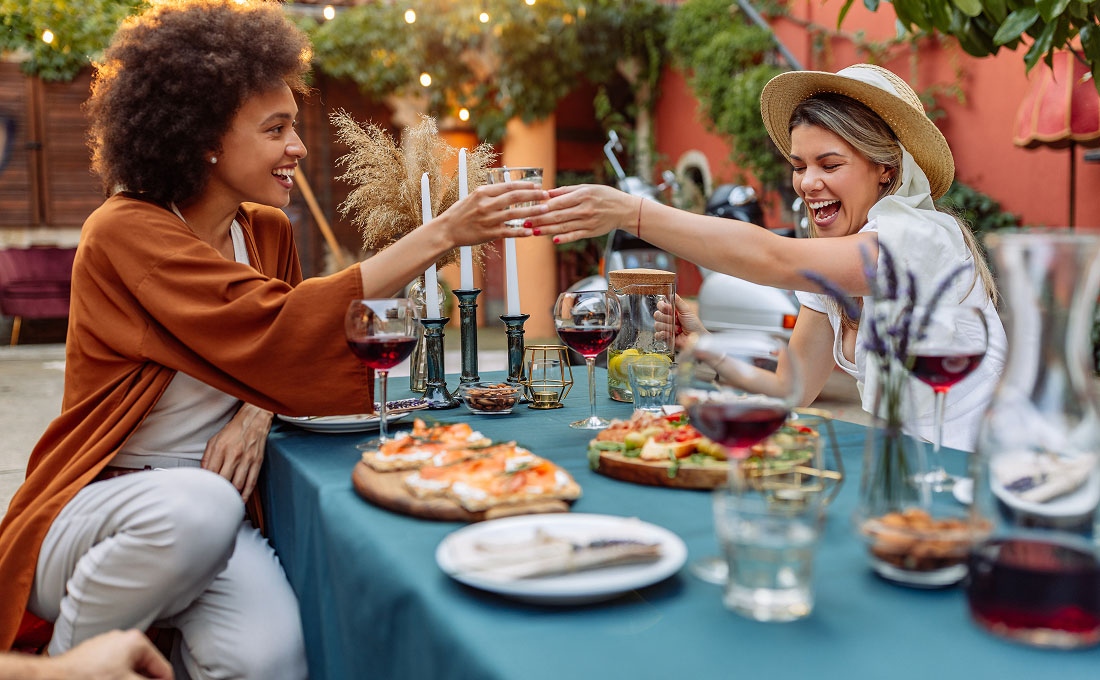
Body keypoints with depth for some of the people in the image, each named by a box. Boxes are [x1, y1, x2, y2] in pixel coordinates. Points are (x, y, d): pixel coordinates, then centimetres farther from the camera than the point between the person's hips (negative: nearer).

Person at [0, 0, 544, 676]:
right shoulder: (127, 231, -15)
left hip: (209, 505, 4)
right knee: (196, 508, -37)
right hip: (100, 504, -3)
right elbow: (276, 326, -27)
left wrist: (259, 409, -12)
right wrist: (441, 235, -26)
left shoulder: (268, 232, 7)